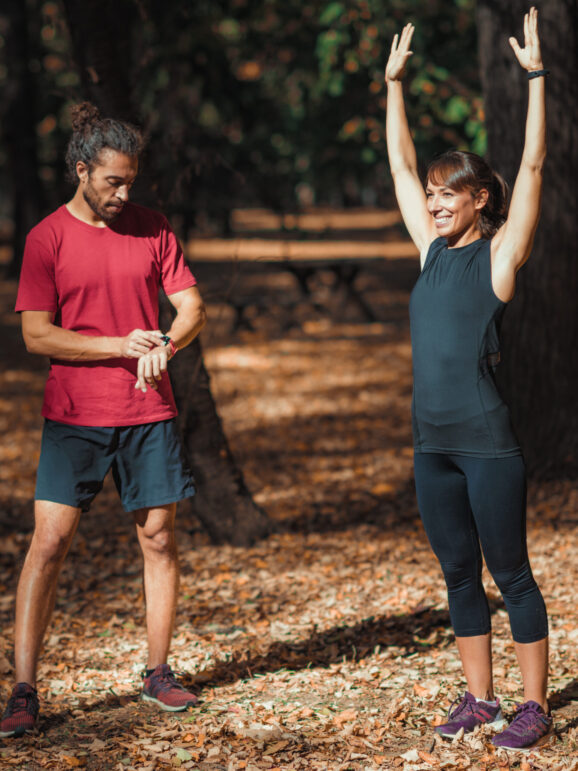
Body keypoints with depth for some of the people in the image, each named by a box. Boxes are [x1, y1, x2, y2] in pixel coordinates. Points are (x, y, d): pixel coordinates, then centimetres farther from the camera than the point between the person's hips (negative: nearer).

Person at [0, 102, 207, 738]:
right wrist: (122, 345, -16)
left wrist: (162, 347, -16)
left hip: (148, 411, 3)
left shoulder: (151, 228, 6)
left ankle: (157, 673, 20)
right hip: (74, 416, -3)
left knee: (158, 537, 6)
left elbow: (192, 308, 5)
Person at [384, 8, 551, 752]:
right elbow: (400, 165, 18)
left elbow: (532, 166, -10)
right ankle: (478, 697, 22)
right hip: (433, 442, 6)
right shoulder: (433, 251, 11)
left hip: (487, 440, -6)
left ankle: (534, 705, 8)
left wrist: (535, 76, -13)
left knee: (510, 573, 1)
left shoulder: (499, 254, -3)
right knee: (459, 574, 12)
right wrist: (394, 84, 20)